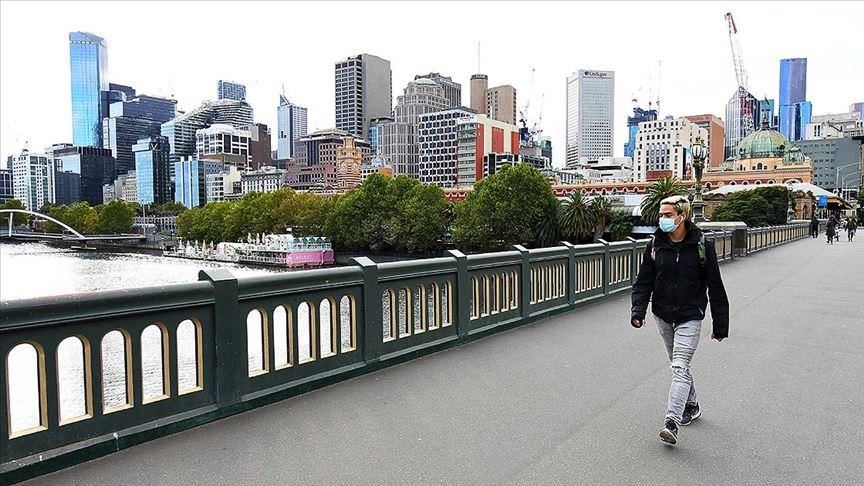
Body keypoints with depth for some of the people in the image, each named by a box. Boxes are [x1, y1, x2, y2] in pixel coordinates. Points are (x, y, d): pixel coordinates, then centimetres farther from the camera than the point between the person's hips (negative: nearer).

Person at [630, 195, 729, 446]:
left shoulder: (702, 246, -8)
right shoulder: (655, 244, 0)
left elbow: (715, 287, -3)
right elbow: (644, 281, 2)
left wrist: (720, 324, -1)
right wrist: (638, 309, -13)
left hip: (690, 317, -4)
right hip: (663, 315, 4)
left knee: (680, 367, -14)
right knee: (678, 365, 18)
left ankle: (671, 422, -16)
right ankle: (691, 406, 38)